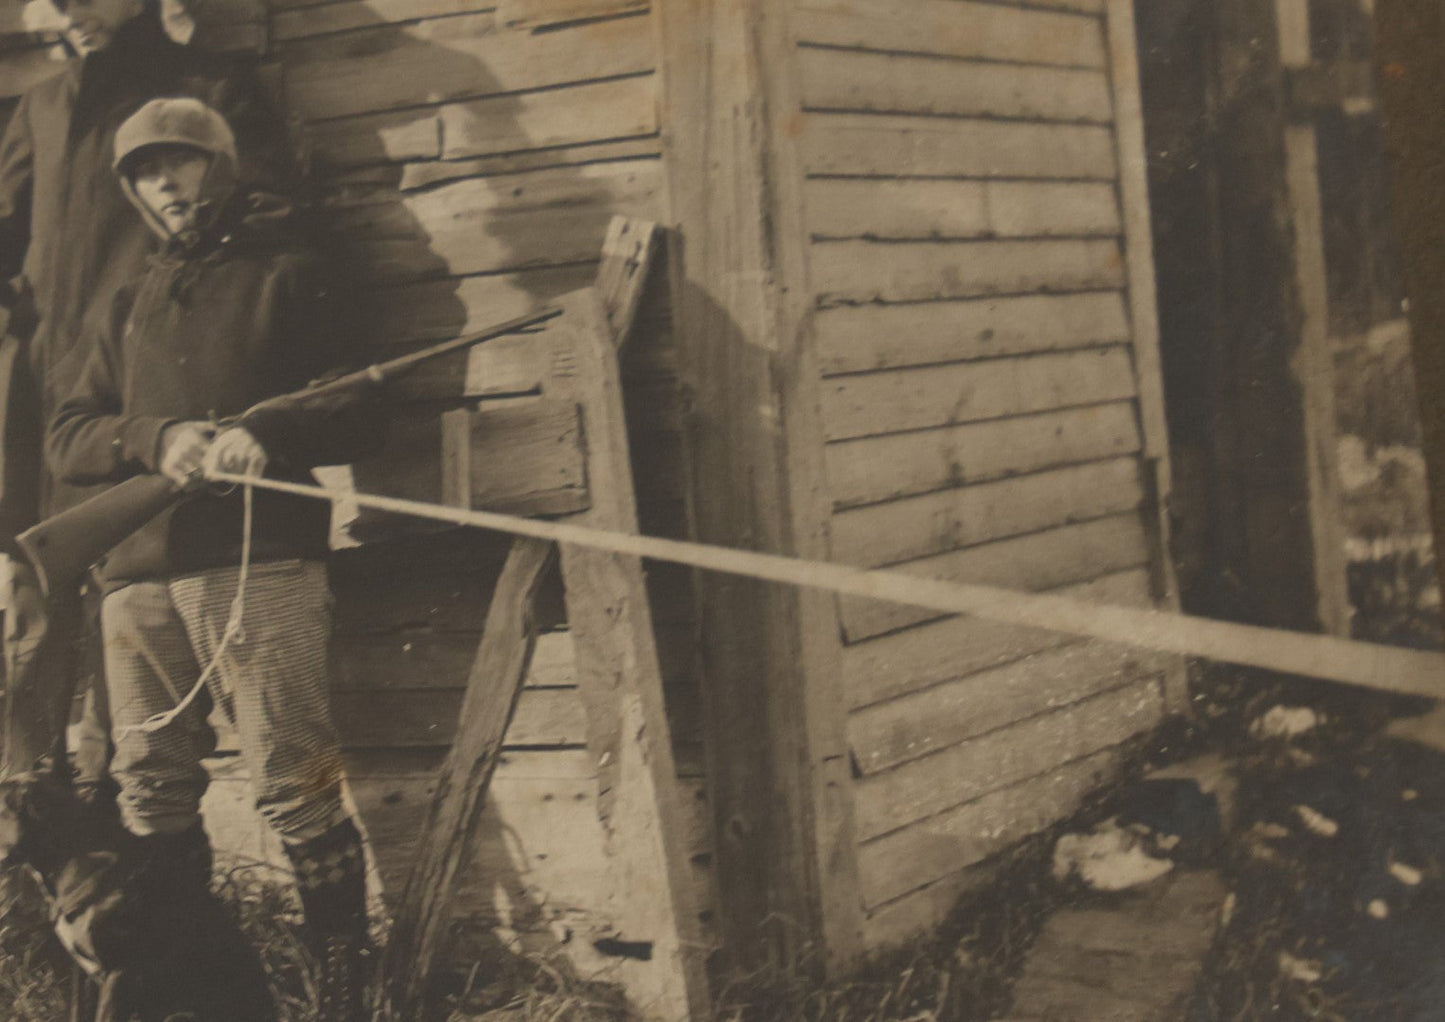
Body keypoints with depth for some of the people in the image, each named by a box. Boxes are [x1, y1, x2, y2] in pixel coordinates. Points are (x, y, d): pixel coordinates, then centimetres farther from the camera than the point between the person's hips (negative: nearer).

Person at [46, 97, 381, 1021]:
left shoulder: (289, 276, 12)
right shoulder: (132, 308, 26)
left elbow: (362, 416, 3)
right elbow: (66, 440, 16)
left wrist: (270, 438, -17)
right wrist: (154, 440, -6)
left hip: (261, 562, -5)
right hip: (140, 574, 5)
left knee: (294, 789, -11)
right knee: (151, 798, 5)